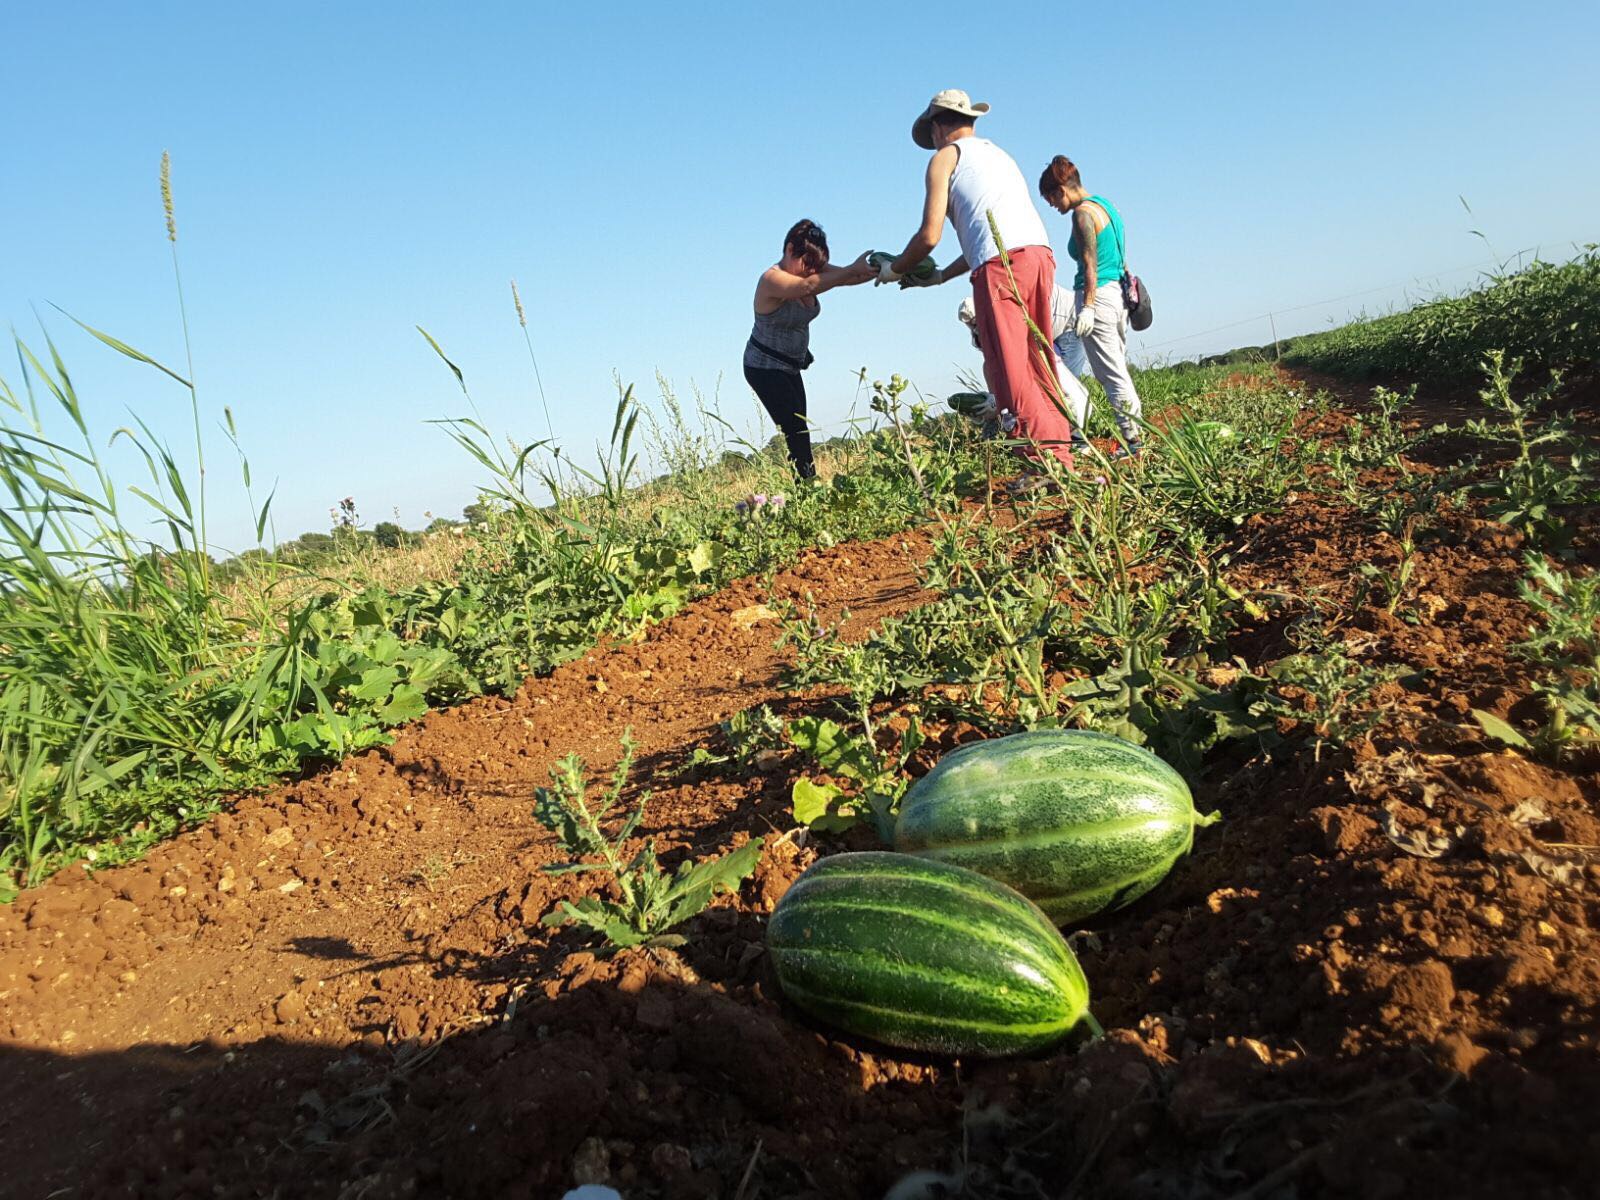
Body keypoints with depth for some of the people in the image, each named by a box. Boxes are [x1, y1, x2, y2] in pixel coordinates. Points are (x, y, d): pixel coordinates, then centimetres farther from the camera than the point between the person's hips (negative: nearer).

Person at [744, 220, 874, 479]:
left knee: (798, 433, 6)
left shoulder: (808, 270, -3)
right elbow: (808, 286, -43)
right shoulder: (772, 279, -25)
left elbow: (846, 277, -13)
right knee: (798, 433, -15)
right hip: (765, 368, -8)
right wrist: (853, 269, -47)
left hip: (790, 367, 8)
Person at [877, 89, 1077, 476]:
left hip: (1002, 264, -8)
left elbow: (929, 236, 2)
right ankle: (1060, 450, 9)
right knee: (1038, 363, 12)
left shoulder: (945, 156, 10)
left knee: (1009, 371, -7)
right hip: (1040, 252, 8)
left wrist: (894, 269, 20)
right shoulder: (997, 153, 32)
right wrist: (939, 277, 37)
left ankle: (1046, 460, -13)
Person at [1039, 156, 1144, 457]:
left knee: (1112, 375, -6)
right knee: (1118, 372, 13)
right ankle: (1134, 433, 14)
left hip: (1098, 295, -9)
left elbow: (1090, 263, -17)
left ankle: (1132, 441, -5)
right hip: (1118, 294, 9)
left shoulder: (1082, 213, -10)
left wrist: (1087, 307, -21)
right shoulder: (1105, 204, 17)